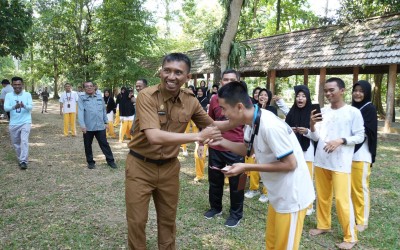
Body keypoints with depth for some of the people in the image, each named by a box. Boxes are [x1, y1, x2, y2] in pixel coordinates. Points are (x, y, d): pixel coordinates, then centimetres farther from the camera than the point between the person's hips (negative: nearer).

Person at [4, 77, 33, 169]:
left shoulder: (27, 94, -3)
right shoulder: (8, 95, 0)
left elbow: (31, 107, -13)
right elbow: (6, 108, -12)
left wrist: (24, 106, -36)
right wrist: (14, 107, -33)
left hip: (25, 122, -3)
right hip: (13, 123, 3)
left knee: (24, 141, -16)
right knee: (15, 143, 12)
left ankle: (24, 161, -15)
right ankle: (20, 159, 29)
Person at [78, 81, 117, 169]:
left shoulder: (100, 97, 9)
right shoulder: (82, 99, -2)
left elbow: (104, 110, 14)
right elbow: (80, 112, -12)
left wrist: (106, 122, 12)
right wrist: (82, 125, -21)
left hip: (100, 126, 1)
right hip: (88, 127, -1)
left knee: (104, 144, 5)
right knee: (88, 145, 9)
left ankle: (110, 160, 14)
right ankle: (90, 162, 24)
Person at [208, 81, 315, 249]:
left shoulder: (270, 126, -30)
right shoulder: (252, 122, -2)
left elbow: (290, 164, -24)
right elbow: (249, 149, 13)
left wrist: (246, 167, -23)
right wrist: (221, 142, -2)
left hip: (292, 196, -9)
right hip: (278, 195, 9)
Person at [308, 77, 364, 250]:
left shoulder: (353, 112, -5)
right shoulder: (323, 112, 7)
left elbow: (360, 137, -4)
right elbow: (315, 137, 7)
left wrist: (340, 141, -20)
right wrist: (312, 125, -13)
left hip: (340, 163, -5)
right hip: (320, 161, 5)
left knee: (342, 199, -3)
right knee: (322, 196, 15)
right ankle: (323, 225, 33)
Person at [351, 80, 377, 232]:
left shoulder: (370, 109, -7)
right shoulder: (352, 108, 12)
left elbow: (366, 131, -17)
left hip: (361, 155, -6)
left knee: (360, 187, 0)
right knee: (350, 186, 12)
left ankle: (362, 221, 12)